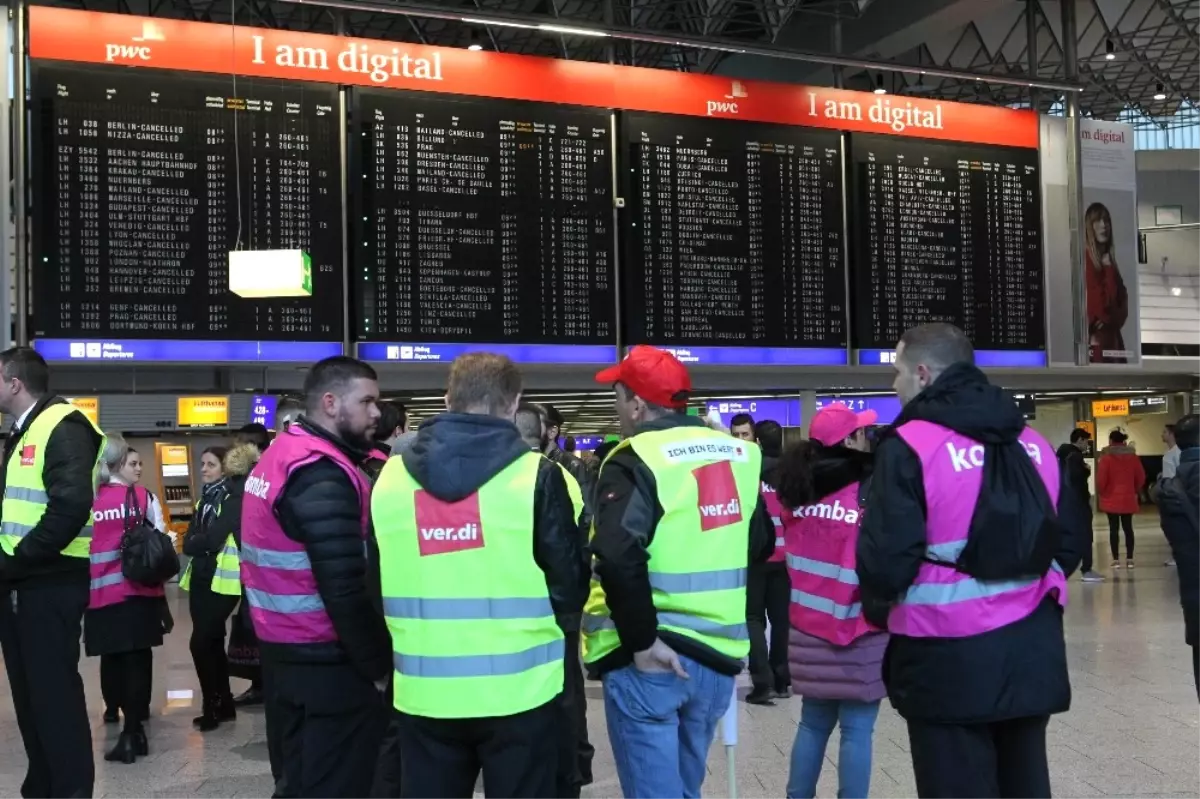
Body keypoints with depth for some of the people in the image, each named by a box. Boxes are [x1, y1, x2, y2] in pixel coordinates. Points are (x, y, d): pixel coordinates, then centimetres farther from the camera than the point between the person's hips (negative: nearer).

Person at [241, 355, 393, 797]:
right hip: (326, 664, -10)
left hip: (284, 653, 10)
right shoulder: (322, 475, -20)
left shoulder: (280, 455, 11)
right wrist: (380, 665, -14)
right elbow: (345, 591, -25)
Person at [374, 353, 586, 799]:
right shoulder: (536, 475, -11)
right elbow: (570, 588, -8)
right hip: (518, 691, -3)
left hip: (424, 693, 3)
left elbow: (374, 585, 9)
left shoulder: (390, 477, 1)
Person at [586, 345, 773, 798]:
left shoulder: (635, 462, -14)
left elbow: (618, 557, -27)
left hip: (651, 661, -7)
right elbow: (761, 544, 17)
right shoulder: (738, 455, 9)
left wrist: (642, 642, -20)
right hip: (718, 652, 7)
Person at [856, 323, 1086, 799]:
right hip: (1031, 648, 6)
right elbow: (1070, 541, 13)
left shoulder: (909, 445, -11)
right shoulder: (1031, 442, 9)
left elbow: (886, 555, -16)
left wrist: (877, 609, 3)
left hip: (950, 656, -6)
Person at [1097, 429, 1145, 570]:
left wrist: (1101, 492, 6)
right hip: (1128, 499, 3)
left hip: (1111, 499, -3)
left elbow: (1101, 480, -13)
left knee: (1113, 528, 1)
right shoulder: (1133, 456, 2)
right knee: (1128, 528, 9)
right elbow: (1141, 477, 5)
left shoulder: (1106, 458, -10)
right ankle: (1129, 559, 9)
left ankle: (1116, 560, 2)